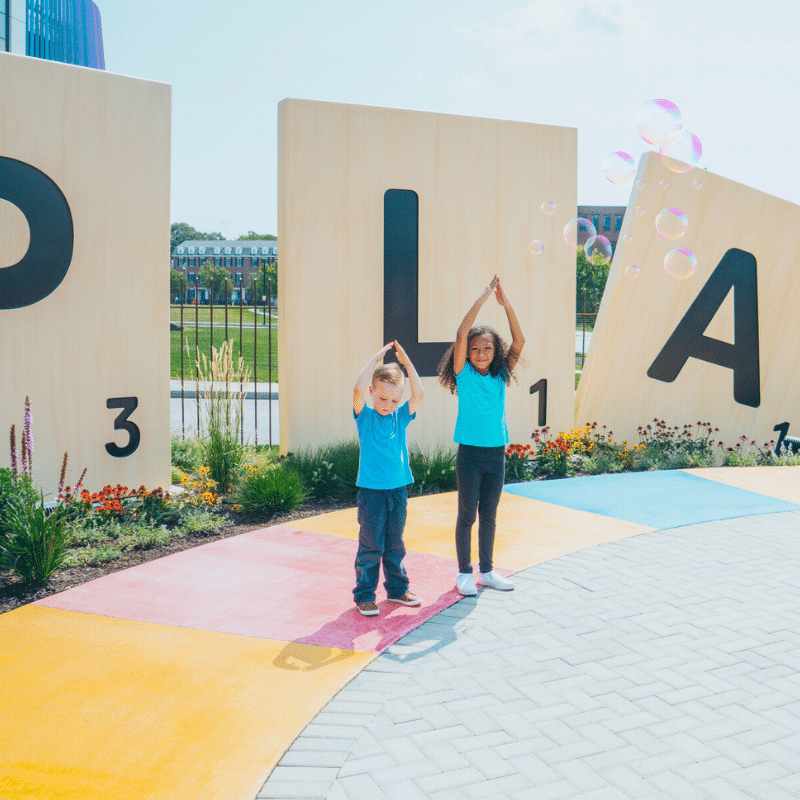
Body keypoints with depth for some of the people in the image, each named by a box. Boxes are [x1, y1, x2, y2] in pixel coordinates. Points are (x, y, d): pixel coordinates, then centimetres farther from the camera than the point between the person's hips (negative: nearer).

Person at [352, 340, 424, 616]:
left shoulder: (401, 417, 6)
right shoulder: (365, 416, -3)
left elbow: (418, 394, -8)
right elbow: (358, 389, -21)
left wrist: (406, 362, -10)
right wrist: (377, 359, -18)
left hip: (398, 490, 4)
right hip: (371, 491, -4)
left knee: (395, 545, 15)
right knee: (370, 547, 2)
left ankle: (397, 589, 28)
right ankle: (364, 595, 12)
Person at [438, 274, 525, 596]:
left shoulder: (500, 376, 4)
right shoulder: (464, 375, -4)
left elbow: (519, 341, -5)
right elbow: (461, 334, -16)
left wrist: (506, 303, -11)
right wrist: (483, 297, -16)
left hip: (496, 452, 3)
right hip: (470, 452, -3)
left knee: (489, 515, 13)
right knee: (467, 514, 4)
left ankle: (487, 570, 25)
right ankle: (464, 573, 16)